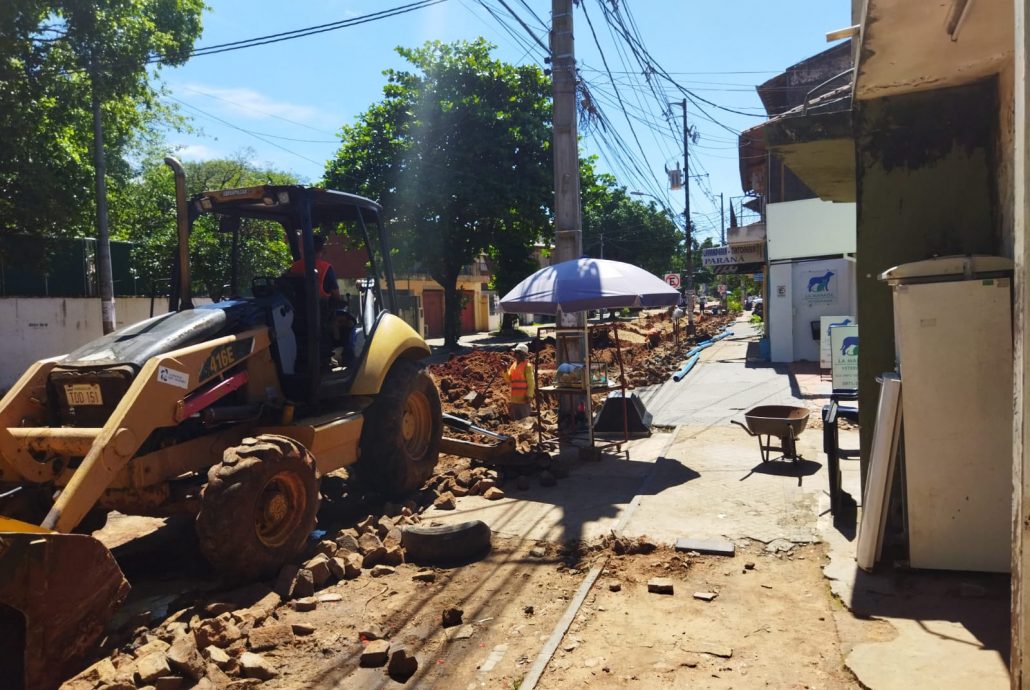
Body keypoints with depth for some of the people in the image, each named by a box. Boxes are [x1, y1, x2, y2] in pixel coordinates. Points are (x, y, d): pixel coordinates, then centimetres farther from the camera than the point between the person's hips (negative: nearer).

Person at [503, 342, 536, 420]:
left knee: (524, 419, -6)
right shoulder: (513, 366, 14)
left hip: (524, 399, -8)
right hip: (514, 399, 8)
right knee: (516, 418, 14)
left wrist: (529, 396, -18)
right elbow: (509, 380, 12)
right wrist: (505, 371, -3)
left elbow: (531, 382, -12)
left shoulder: (527, 366, -9)